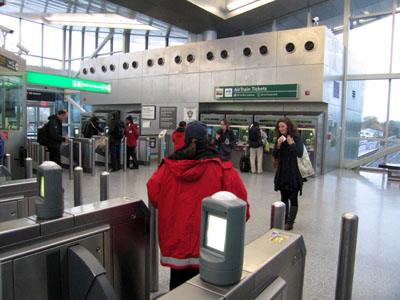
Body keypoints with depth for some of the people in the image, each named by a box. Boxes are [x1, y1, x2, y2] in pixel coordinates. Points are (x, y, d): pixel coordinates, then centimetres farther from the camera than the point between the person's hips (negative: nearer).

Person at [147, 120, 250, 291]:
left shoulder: (169, 166, -2)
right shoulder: (220, 167, -8)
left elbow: (153, 192, 2)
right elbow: (238, 196, -10)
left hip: (176, 239, 2)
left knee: (178, 280, 18)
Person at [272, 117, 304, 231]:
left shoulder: (296, 138, -8)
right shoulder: (279, 138, 6)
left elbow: (299, 153, -18)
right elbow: (275, 156, 3)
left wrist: (291, 143, -17)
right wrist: (279, 145, -11)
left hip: (293, 173, -5)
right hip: (282, 173, 5)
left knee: (293, 199, 3)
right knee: (283, 198, 13)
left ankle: (290, 223, 8)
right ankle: (284, 220, 24)